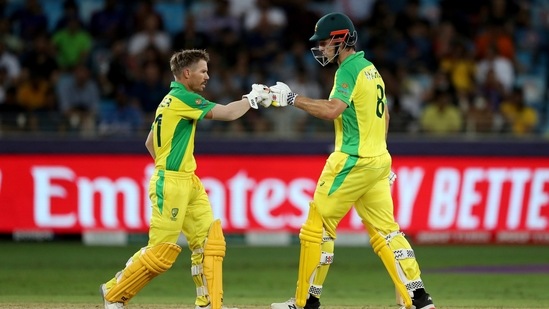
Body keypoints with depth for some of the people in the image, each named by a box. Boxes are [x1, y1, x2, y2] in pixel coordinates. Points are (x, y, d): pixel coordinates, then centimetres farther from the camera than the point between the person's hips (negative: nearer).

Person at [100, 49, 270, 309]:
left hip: (189, 184, 10)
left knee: (210, 241, 3)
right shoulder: (182, 98, -13)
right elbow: (227, 113, -17)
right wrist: (253, 98, -3)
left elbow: (150, 142, 23)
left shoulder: (171, 100, 16)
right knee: (161, 252, -7)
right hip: (171, 185, -10)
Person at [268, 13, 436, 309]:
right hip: (378, 160, 9)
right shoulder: (371, 69, 17)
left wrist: (292, 98, -23)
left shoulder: (348, 70, -13)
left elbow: (332, 109, -28)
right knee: (385, 230, 7)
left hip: (352, 162, -9)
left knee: (318, 226, -1)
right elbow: (384, 115, 24)